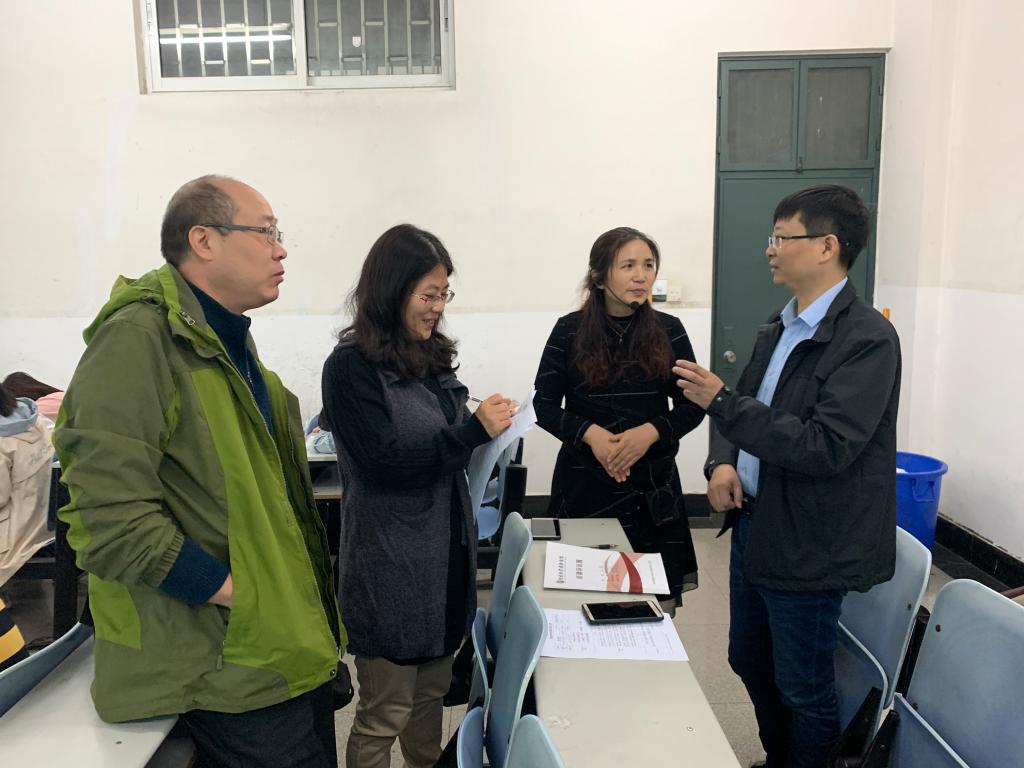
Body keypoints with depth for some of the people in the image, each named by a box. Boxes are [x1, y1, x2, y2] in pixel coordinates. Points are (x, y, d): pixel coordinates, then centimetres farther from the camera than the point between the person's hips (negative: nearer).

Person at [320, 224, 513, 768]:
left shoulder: (430, 357, 7)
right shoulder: (352, 366, -13)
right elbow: (383, 459, -20)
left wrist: (489, 425, -4)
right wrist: (474, 430, -20)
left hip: (445, 551, 7)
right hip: (391, 564, -7)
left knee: (432, 691, 21)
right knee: (384, 713, 8)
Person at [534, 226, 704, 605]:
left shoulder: (668, 331, 1)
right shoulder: (570, 331, -2)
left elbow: (693, 406, 3)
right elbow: (544, 405, 0)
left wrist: (651, 432, -15)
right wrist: (589, 432, -18)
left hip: (652, 487, 1)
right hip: (583, 484, -1)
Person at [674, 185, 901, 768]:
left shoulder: (867, 339, -19)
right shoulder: (780, 328, 7)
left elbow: (825, 447, -26)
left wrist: (722, 401, -26)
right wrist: (723, 462, -4)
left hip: (807, 545, -8)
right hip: (755, 524, 8)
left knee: (803, 688, 10)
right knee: (750, 662, 23)